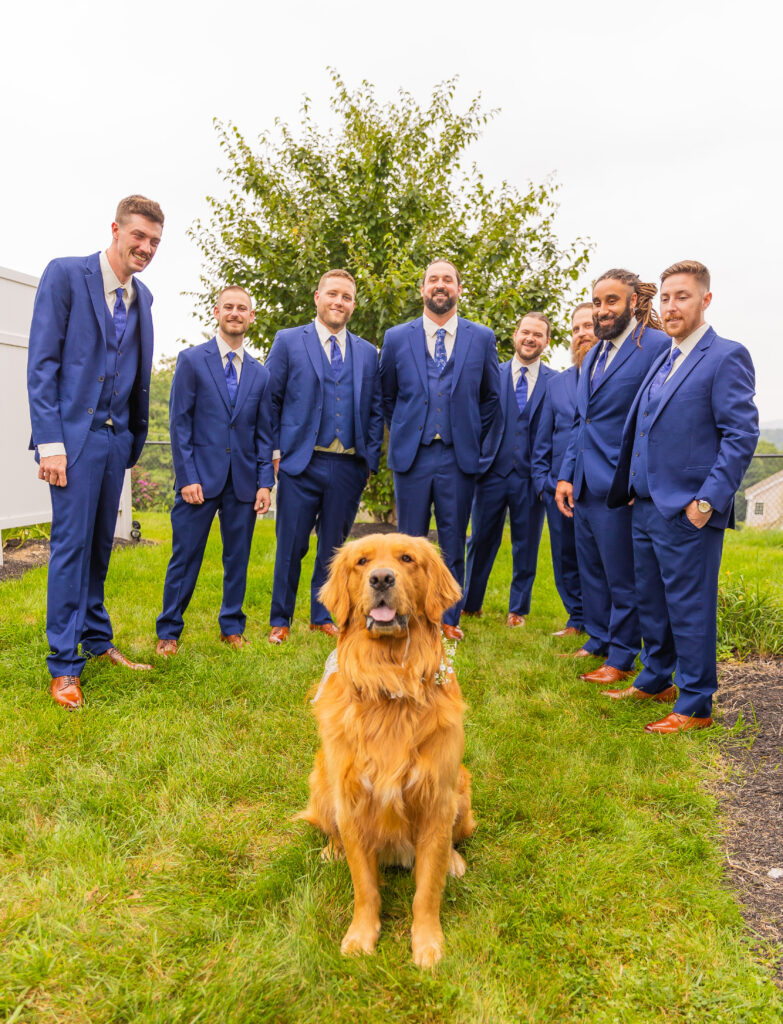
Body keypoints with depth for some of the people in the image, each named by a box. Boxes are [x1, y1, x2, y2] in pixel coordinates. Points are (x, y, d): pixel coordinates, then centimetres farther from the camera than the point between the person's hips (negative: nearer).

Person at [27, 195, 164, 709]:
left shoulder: (142, 297, 13)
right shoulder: (65, 273, -4)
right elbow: (42, 362, -9)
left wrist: (135, 439, 12)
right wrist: (50, 441, -15)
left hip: (116, 436, 6)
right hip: (75, 433, -5)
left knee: (100, 544, 13)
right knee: (72, 544, -4)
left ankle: (97, 638, 26)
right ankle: (64, 665, 5)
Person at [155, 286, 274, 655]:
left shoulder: (260, 373, 11)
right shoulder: (192, 360, 2)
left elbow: (264, 432, 10)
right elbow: (179, 423, -3)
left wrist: (265, 482, 1)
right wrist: (187, 477, -10)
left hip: (243, 481, 3)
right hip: (200, 477, -3)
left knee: (238, 559, 9)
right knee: (185, 558, 1)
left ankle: (232, 627, 24)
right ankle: (168, 632, 15)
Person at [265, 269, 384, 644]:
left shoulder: (368, 353, 13)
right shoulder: (288, 341, 5)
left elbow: (376, 411, 13)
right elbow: (270, 400, 4)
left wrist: (370, 459, 3)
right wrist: (274, 452, -3)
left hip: (348, 468, 3)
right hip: (301, 463, -3)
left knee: (333, 546, 11)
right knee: (291, 546, 2)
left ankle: (323, 616, 25)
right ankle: (280, 620, 17)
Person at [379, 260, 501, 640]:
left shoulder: (481, 338, 6)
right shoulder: (396, 337, 6)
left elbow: (491, 397, 13)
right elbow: (387, 397, 15)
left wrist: (474, 440, 8)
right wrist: (400, 436, 10)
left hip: (459, 457, 0)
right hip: (411, 455, 0)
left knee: (453, 544, 6)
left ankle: (449, 619, 19)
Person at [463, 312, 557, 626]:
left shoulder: (556, 382, 3)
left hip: (530, 477, 0)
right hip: (492, 472, 1)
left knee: (526, 546, 8)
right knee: (481, 541, 9)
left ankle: (517, 609, 24)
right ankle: (469, 603, 25)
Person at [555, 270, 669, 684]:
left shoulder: (657, 346, -10)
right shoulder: (594, 355, 16)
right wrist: (566, 476, 13)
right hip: (584, 487, 8)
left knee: (622, 576, 4)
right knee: (591, 571, 18)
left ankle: (622, 658, 19)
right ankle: (597, 641, 35)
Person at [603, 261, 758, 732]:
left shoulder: (727, 357, -8)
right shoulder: (662, 361, 17)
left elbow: (742, 435, -14)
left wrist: (708, 501, -19)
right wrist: (635, 490, 15)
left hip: (687, 512, -8)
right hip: (647, 504, 8)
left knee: (689, 607, 0)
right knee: (651, 601, 18)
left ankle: (696, 706, 14)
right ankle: (655, 681, 34)